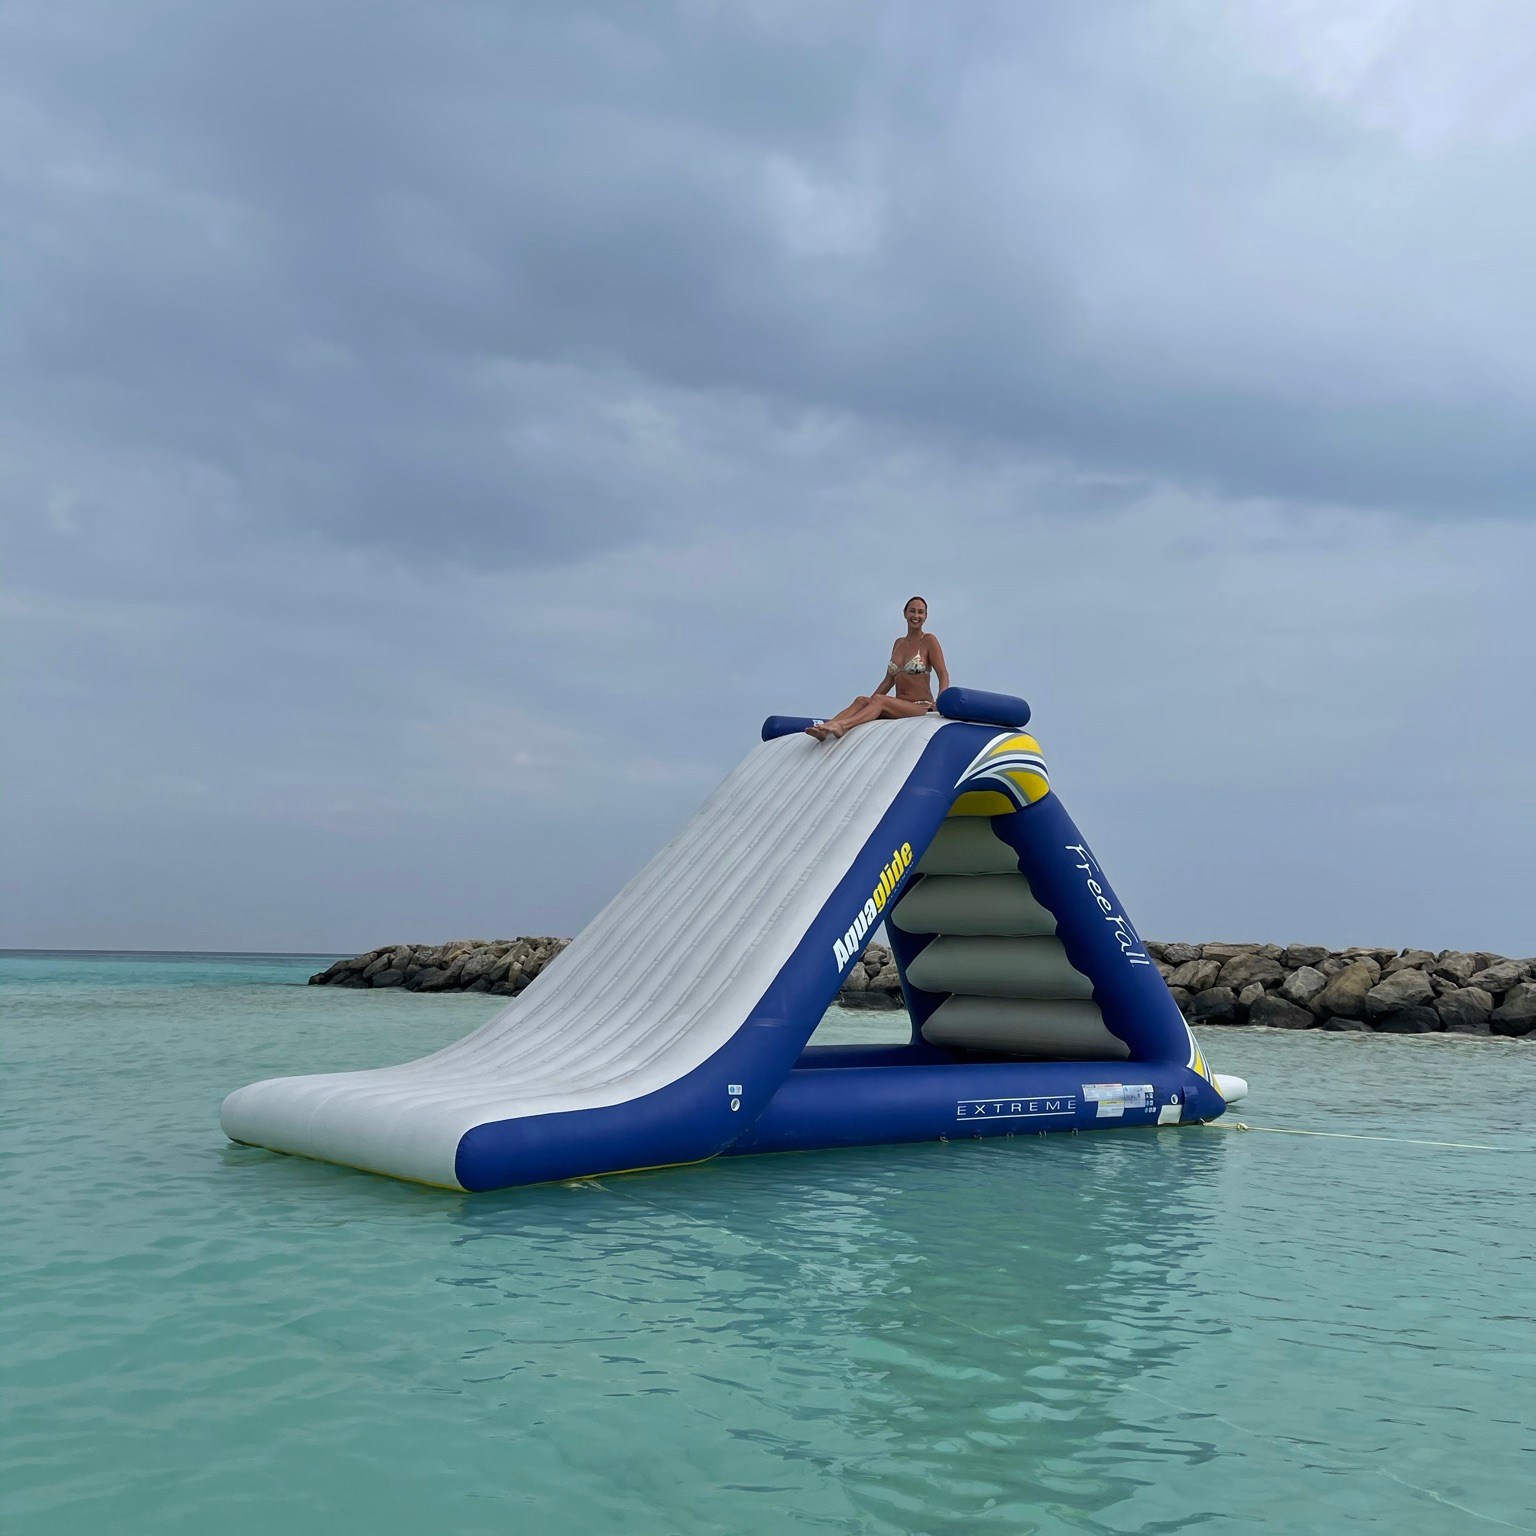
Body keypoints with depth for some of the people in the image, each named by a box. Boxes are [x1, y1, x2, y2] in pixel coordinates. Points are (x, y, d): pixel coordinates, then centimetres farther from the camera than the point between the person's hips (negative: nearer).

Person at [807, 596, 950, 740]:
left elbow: (943, 675, -6)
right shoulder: (899, 643, 18)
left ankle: (841, 726, -54)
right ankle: (824, 728, -41)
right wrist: (870, 700, 10)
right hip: (899, 705, 6)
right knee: (861, 700, -20)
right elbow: (889, 680, 20)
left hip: (921, 707, -6)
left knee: (879, 699, -32)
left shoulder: (929, 641, 0)